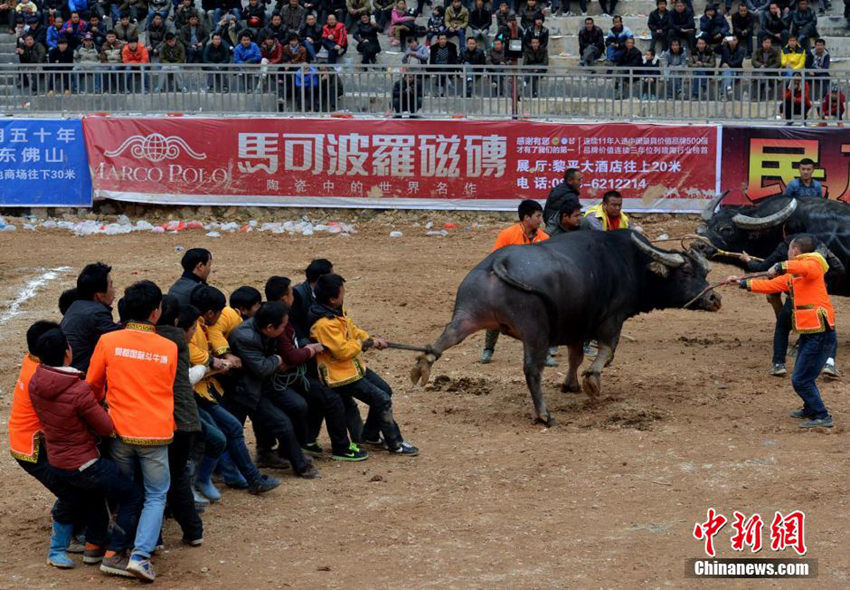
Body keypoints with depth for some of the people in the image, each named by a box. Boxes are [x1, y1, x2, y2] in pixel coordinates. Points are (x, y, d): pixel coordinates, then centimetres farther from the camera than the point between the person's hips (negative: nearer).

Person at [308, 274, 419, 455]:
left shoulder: (337, 311, 1)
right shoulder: (324, 324, -29)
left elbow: (352, 329, 15)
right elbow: (343, 351, -29)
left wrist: (371, 339, 0)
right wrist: (366, 343, -14)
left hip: (354, 367, 10)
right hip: (341, 376, -10)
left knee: (385, 390, 18)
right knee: (382, 399, -9)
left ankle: (369, 435, 30)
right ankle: (395, 444, 4)